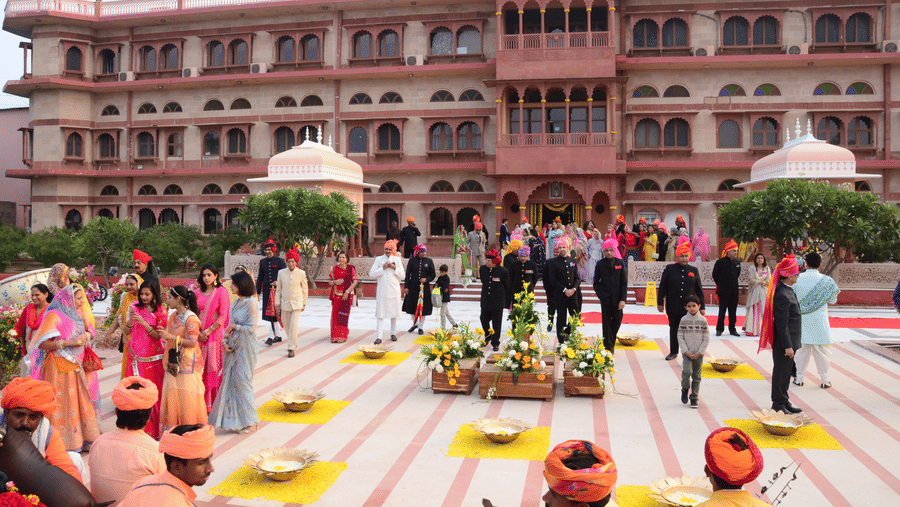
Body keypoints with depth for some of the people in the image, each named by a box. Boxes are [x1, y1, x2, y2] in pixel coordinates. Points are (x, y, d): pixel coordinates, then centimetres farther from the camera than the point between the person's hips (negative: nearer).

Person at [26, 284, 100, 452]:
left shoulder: (78, 313, 9)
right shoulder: (54, 316, -13)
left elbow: (89, 330, 17)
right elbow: (42, 344, -18)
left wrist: (87, 335, -7)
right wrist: (69, 342, -24)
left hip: (77, 365, 7)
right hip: (60, 367, -7)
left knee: (83, 402, 10)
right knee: (63, 403, -2)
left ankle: (86, 440, 18)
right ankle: (65, 444, 7)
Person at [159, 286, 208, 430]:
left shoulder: (191, 318, -15)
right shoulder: (173, 316, 10)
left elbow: (192, 342, -18)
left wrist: (172, 337, -22)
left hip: (187, 363, -8)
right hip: (173, 361, 8)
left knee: (186, 396, -2)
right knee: (171, 393, 8)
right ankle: (173, 427, 17)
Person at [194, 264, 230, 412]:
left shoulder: (221, 292, -4)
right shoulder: (198, 292, 9)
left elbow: (223, 316, -8)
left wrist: (208, 331, -11)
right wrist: (198, 332, -4)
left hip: (215, 333, -4)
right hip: (200, 335, 4)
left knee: (214, 369, -2)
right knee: (200, 369, 5)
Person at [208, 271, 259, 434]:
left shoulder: (251, 303, -14)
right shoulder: (236, 302, 11)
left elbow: (251, 328, -17)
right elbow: (230, 326, 13)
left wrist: (234, 326, -8)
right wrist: (226, 342, -1)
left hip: (245, 348, -8)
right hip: (233, 347, 8)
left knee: (242, 381, -1)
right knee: (230, 381, 10)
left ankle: (249, 421, 12)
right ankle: (234, 419, 21)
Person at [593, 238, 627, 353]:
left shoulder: (620, 263, 3)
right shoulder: (600, 264, 2)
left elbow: (624, 282, 1)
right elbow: (596, 282, 9)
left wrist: (623, 299, -6)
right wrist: (600, 294, -3)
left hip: (617, 298, 1)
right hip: (605, 299, -1)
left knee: (617, 320, 5)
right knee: (607, 322, 2)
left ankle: (611, 341, 28)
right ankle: (608, 346, 10)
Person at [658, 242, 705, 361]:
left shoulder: (694, 270, 5)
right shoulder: (669, 269, 1)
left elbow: (699, 290, 9)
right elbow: (662, 287, 4)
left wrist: (702, 307, 7)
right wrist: (660, 303, 0)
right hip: (673, 306, 0)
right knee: (673, 329, 12)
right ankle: (673, 352, 27)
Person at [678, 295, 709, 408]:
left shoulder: (703, 320, -2)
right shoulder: (683, 320, -2)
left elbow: (706, 338, -1)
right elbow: (680, 337, -2)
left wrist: (699, 353, -9)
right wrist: (686, 352, -11)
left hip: (698, 353, 1)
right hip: (687, 352, -1)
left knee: (696, 376, 5)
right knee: (687, 372, -19)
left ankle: (694, 398, 18)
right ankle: (685, 389, 9)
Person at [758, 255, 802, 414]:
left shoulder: (787, 290, 9)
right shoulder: (783, 295, -24)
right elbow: (782, 323, -24)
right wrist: (787, 346, -23)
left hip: (789, 341, 11)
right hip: (783, 341, -11)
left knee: (786, 371, 18)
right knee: (781, 372, 1)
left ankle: (784, 401, 30)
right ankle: (778, 405, 12)